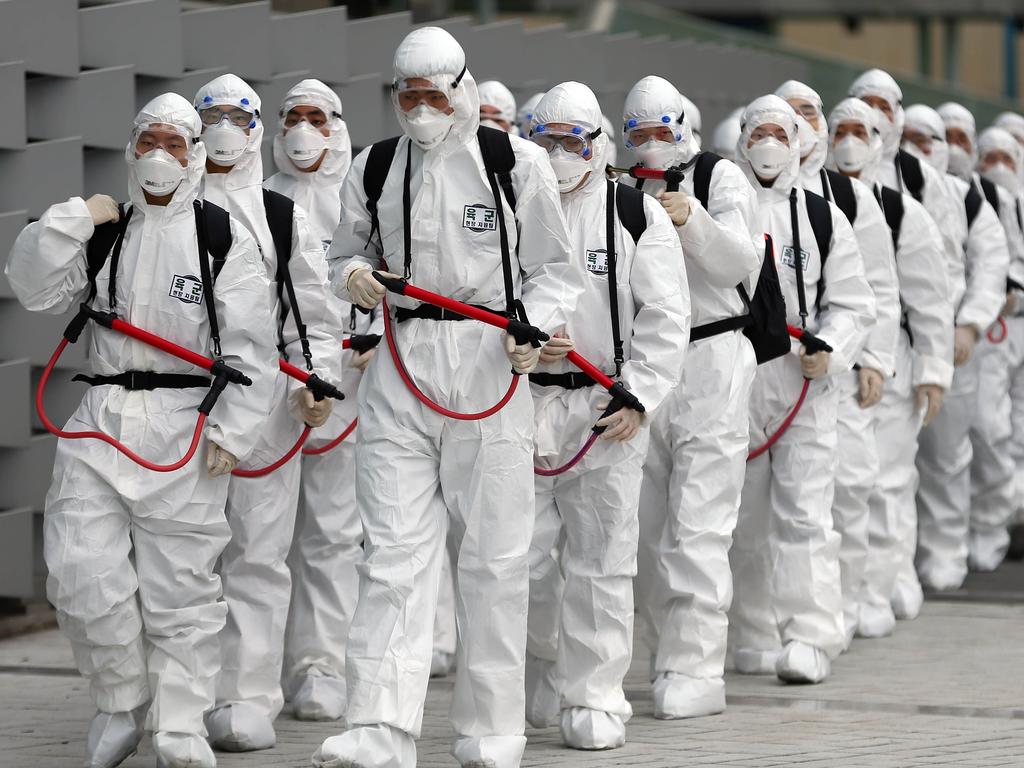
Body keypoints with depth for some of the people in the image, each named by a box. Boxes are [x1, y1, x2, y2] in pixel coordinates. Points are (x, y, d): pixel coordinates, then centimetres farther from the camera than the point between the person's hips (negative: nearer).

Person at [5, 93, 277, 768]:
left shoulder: (226, 237, 2)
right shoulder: (102, 232, 15)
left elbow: (252, 350, -2)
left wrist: (232, 432, -9)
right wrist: (70, 223, -4)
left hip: (185, 428, -3)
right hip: (101, 427, 3)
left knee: (179, 586, -1)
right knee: (81, 573, -5)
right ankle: (123, 702, 15)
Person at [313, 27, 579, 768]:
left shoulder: (517, 161, -1)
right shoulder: (373, 170, 8)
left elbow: (553, 269, 4)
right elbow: (348, 253, 21)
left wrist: (532, 326, -14)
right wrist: (354, 276, -2)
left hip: (491, 366, -2)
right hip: (401, 369, 2)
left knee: (493, 555, 3)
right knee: (394, 553, -5)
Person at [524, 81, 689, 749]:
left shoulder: (636, 213, 2)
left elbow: (666, 316, -1)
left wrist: (637, 397, -9)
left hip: (608, 410, -2)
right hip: (524, 403, 2)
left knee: (601, 562, 1)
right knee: (517, 556, 1)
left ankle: (596, 697, 9)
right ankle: (542, 673, 24)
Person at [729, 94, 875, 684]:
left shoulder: (823, 217, 6)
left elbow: (854, 304, 6)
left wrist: (827, 349, -10)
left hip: (803, 381, -1)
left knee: (803, 513, -9)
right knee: (746, 513, 7)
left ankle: (810, 640, -11)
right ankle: (756, 636, 17)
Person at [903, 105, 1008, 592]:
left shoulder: (965, 200, 7)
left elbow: (990, 264, 5)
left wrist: (970, 326, -7)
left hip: (947, 345, 2)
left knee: (945, 457, 12)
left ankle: (943, 556, 27)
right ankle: (893, 568, -7)